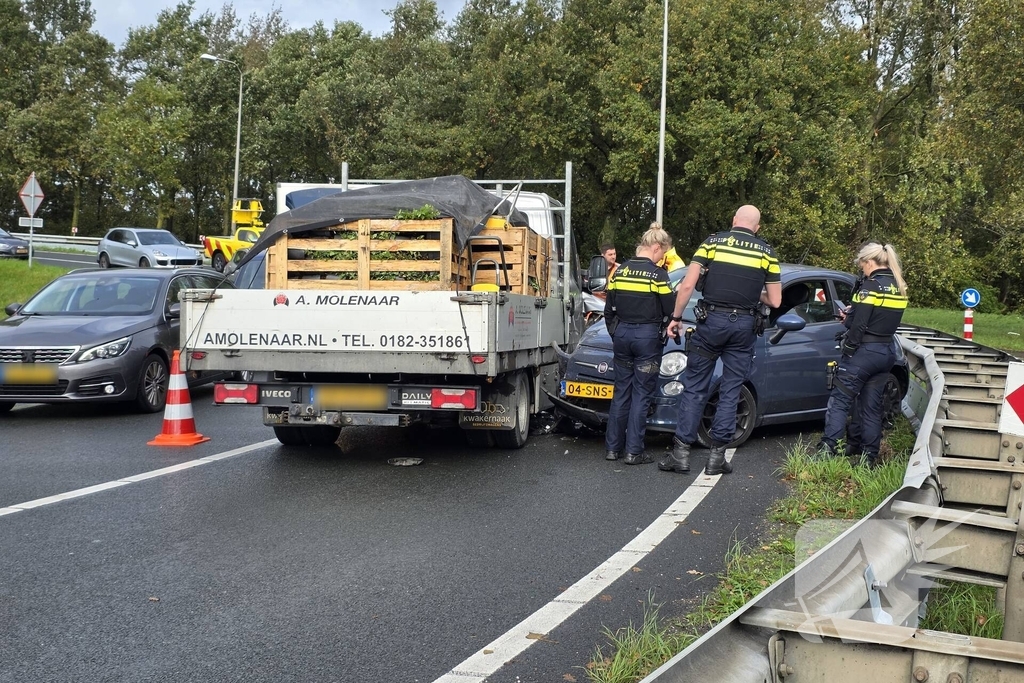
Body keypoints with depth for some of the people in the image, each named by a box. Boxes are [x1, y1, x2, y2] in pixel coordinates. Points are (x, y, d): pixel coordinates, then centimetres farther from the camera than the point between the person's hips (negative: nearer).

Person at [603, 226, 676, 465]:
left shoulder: (619, 271, 5)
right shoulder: (657, 274, -11)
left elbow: (609, 310, 10)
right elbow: (670, 309, -8)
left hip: (621, 335, 5)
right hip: (647, 336, -5)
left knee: (621, 392, 13)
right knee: (641, 395, 1)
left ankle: (613, 447, 15)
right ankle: (634, 451, 2)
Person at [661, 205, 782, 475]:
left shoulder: (713, 242, 3)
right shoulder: (766, 252, 6)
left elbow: (687, 285, -5)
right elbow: (775, 301, 7)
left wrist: (676, 317, 4)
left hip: (711, 320, -1)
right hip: (744, 325, 1)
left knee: (695, 388, 6)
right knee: (730, 392, 8)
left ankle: (681, 452, 5)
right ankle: (717, 455, 10)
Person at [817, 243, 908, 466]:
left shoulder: (871, 286, -15)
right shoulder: (899, 288, 10)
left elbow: (859, 325, -18)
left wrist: (847, 351, -10)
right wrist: (851, 317, 13)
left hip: (864, 352, -8)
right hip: (886, 352, 8)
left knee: (840, 400, -4)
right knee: (872, 405, 13)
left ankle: (827, 448, -12)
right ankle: (870, 454, 16)